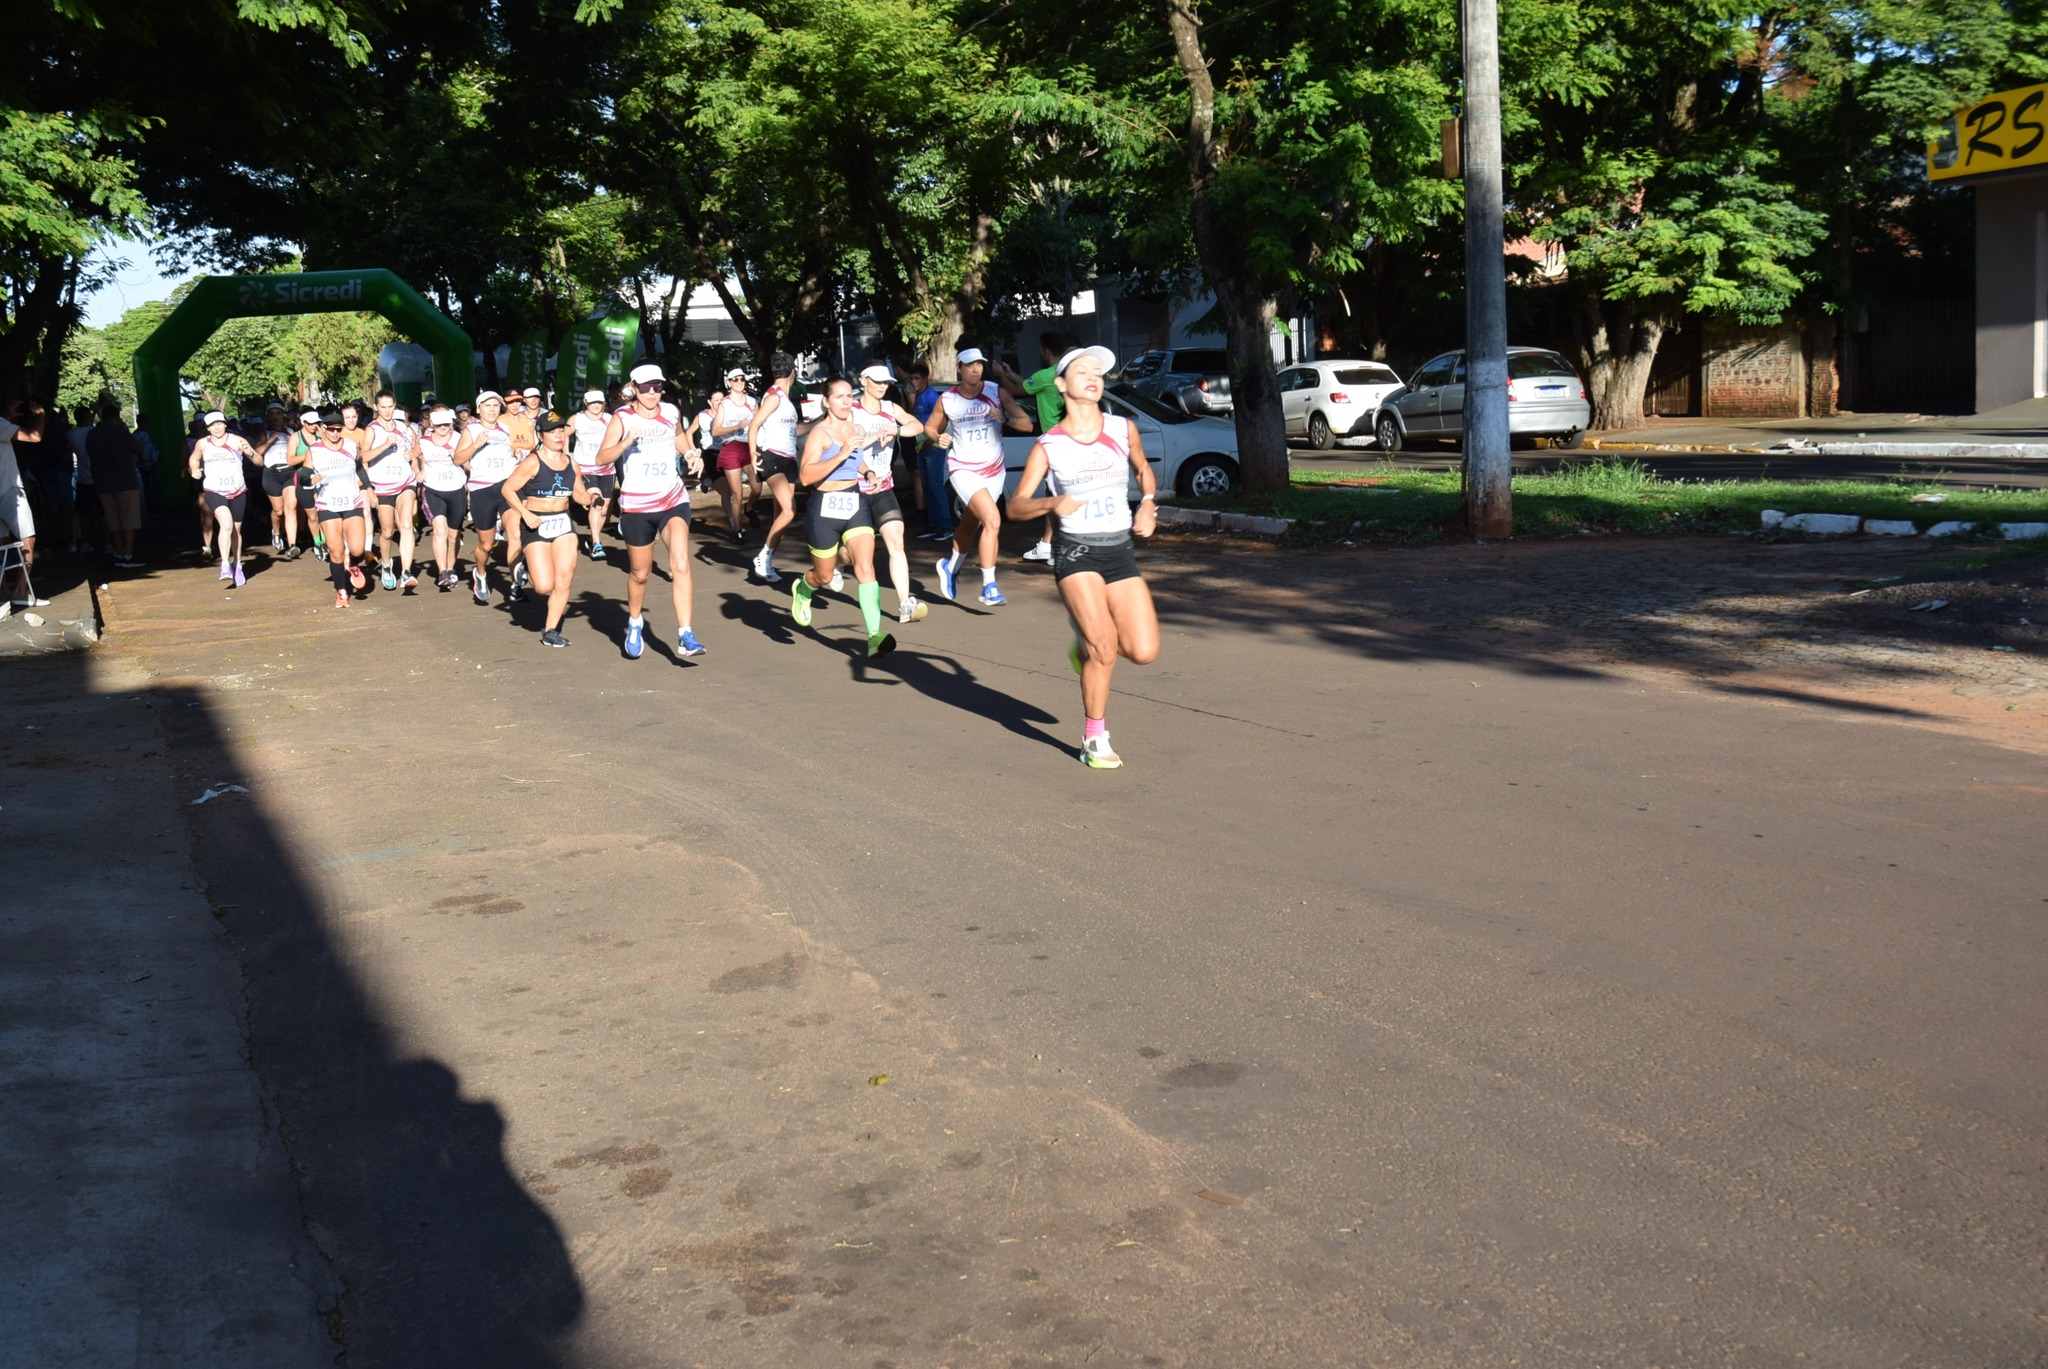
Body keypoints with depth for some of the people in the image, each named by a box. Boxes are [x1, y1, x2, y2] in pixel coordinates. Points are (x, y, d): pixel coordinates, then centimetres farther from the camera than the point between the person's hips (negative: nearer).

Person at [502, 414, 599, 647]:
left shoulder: (571, 464, 6)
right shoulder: (533, 463, -11)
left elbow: (580, 494, 16)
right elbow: (508, 489, -11)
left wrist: (592, 498, -6)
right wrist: (526, 514, -20)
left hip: (564, 523, 5)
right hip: (537, 526, -5)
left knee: (563, 582, -3)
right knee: (544, 586, -9)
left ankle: (550, 630, 10)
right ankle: (528, 569, 27)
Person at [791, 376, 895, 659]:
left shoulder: (858, 430, 9)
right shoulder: (820, 433, -11)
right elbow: (806, 476, -25)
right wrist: (842, 454, -31)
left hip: (856, 504, 4)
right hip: (825, 508, -4)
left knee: (865, 567, -16)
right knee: (824, 577, 12)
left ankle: (875, 637, -24)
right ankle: (802, 588, 51)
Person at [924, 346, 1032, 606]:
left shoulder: (996, 392, -5)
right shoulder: (946, 400, -5)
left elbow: (1027, 424, -8)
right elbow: (929, 427, 11)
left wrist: (1006, 418, -27)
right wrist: (938, 437, -11)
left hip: (993, 471, 3)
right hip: (963, 470, -3)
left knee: (970, 526, 18)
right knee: (992, 520, -23)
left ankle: (949, 566, 47)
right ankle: (989, 587, -17)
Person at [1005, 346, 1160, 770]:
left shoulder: (1124, 429, 6)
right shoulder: (1048, 446, -1)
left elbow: (1143, 469, 25)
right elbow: (1016, 505, -2)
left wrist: (1147, 506, 6)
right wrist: (1052, 503, -22)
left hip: (1121, 550, 3)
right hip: (1076, 552, -3)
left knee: (1144, 652, -7)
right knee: (1104, 648, -15)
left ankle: (1086, 642, 26)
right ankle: (1095, 740, 4)